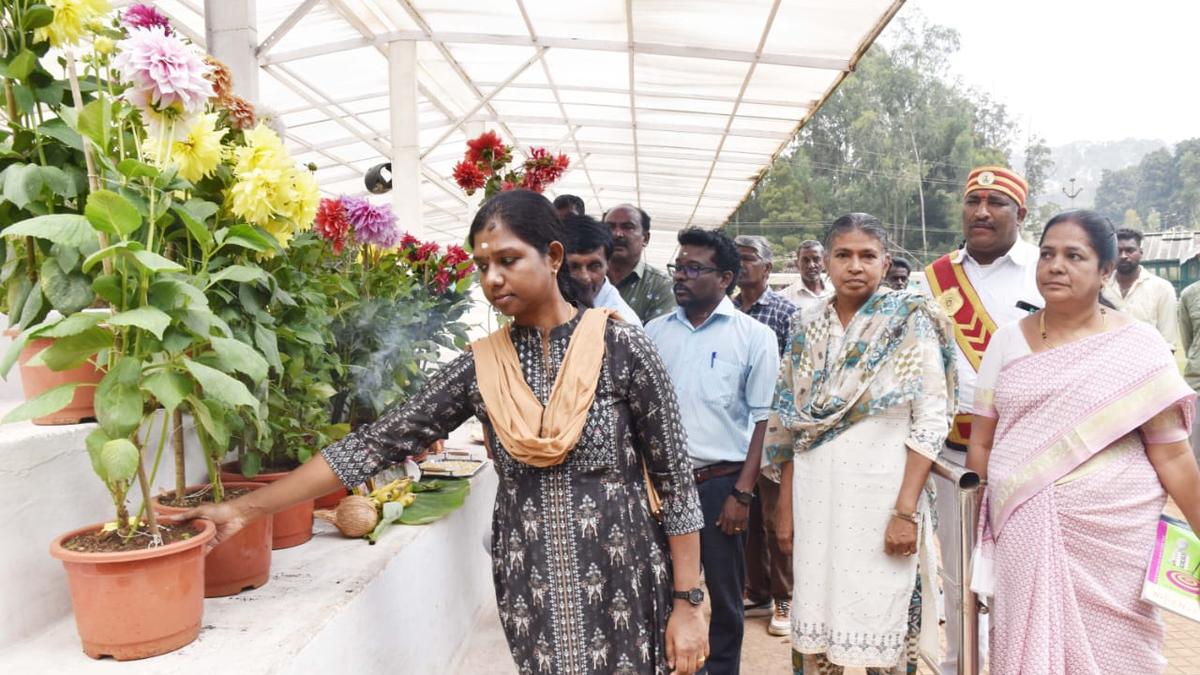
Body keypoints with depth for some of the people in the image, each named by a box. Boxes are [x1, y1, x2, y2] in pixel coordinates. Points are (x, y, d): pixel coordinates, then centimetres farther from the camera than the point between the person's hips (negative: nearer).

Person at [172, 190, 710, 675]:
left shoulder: (621, 348, -8)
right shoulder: (479, 368, -1)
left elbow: (675, 482, -4)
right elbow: (375, 445, -2)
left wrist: (688, 602, -6)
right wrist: (244, 510, -5)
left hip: (621, 583, -2)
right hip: (531, 591, 2)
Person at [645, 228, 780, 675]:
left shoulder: (754, 337, -4)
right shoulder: (655, 331, 6)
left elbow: (762, 421, -5)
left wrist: (742, 493, -9)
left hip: (721, 481, -3)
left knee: (724, 595, 10)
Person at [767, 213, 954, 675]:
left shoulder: (911, 324, -3)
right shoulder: (807, 328, 9)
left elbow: (931, 421, -8)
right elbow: (789, 425, 11)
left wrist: (906, 510, -15)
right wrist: (785, 507, 9)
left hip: (881, 494, -4)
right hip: (815, 495, 4)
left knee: (881, 626, 3)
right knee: (814, 621, 9)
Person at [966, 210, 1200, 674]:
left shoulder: (1139, 347, -4)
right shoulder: (1007, 342, 3)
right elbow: (982, 442, 6)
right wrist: (973, 529, 3)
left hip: (1111, 533, -2)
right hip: (1023, 533, 2)